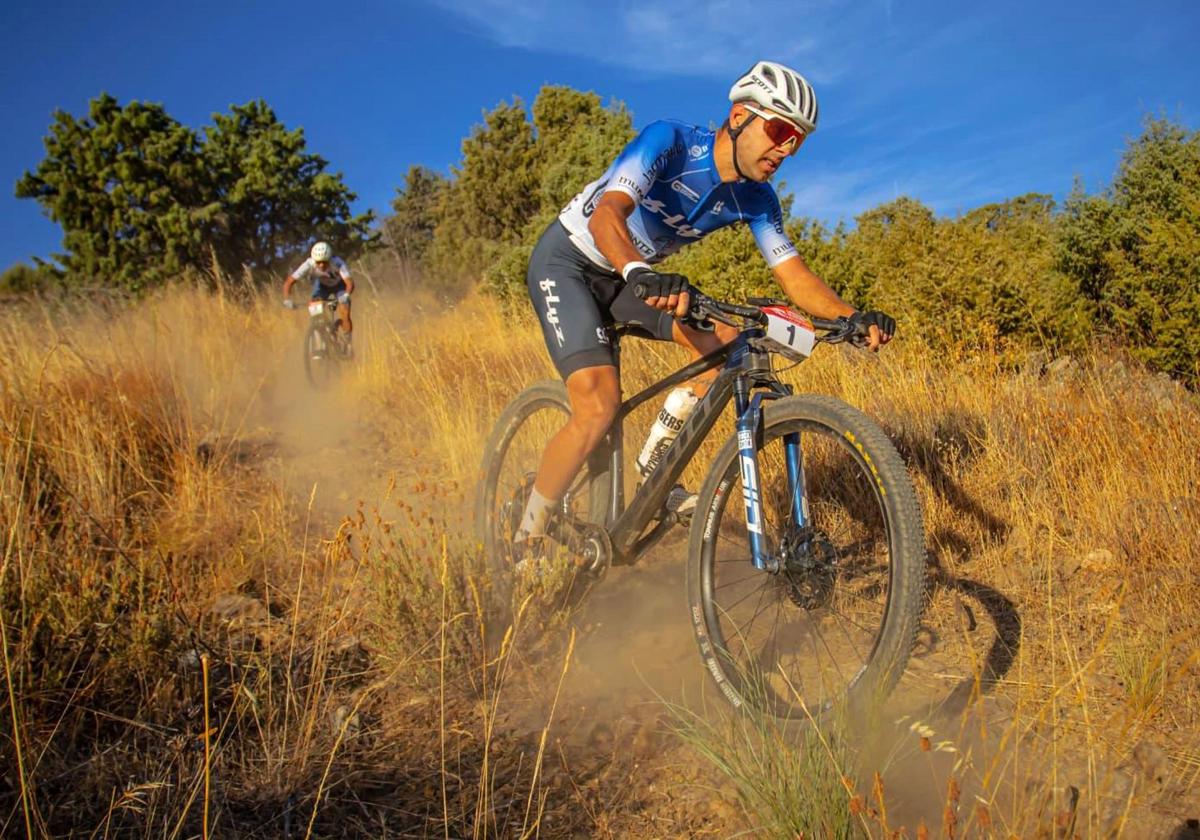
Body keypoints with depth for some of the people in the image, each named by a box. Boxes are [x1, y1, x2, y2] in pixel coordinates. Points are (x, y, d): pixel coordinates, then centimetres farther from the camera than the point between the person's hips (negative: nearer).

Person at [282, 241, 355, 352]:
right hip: (321, 284, 2)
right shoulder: (309, 265, -34)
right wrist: (287, 299, -49)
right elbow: (289, 282, -34)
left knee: (344, 315, -19)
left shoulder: (338, 264, -39)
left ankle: (348, 343, 2)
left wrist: (346, 295, -70)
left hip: (339, 285, -2)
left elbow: (349, 282, -50)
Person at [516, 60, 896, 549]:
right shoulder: (668, 141, -25)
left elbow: (793, 274, -10)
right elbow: (606, 216, -39)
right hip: (566, 261, -6)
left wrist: (852, 317, -30)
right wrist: (640, 273, -60)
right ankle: (525, 544, -7)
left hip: (625, 277, 7)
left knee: (728, 347, -14)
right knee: (598, 408, -24)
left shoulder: (756, 199, -6)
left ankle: (652, 474, 0)